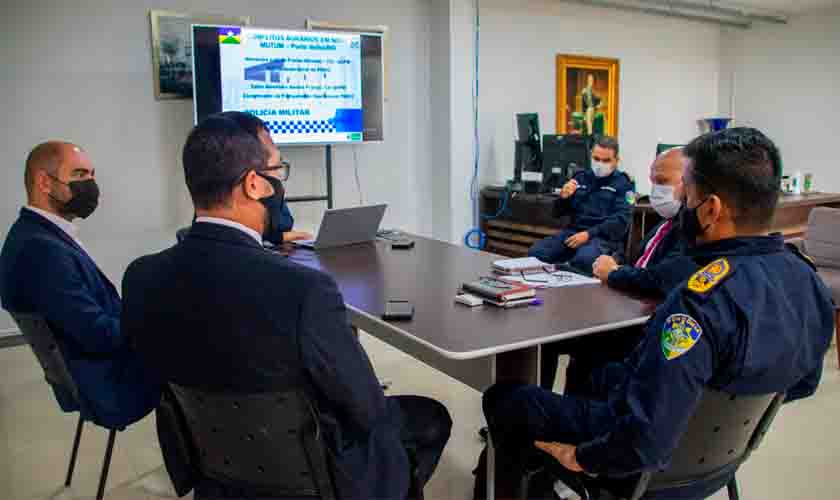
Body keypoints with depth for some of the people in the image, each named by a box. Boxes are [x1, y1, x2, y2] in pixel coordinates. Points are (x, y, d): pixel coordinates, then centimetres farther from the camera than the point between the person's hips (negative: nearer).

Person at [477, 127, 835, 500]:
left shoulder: (703, 301, -36)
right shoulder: (808, 278, -10)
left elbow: (645, 441, -36)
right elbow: (802, 384, 7)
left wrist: (582, 458, -17)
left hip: (657, 463, -7)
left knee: (503, 396, 8)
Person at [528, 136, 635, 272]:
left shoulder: (623, 184, 4)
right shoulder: (581, 177, 16)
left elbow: (620, 220, -9)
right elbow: (557, 214, 17)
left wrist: (589, 234, -20)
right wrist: (563, 197, -5)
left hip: (604, 237, -4)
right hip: (574, 231, 4)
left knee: (583, 259, -38)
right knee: (535, 253, -21)